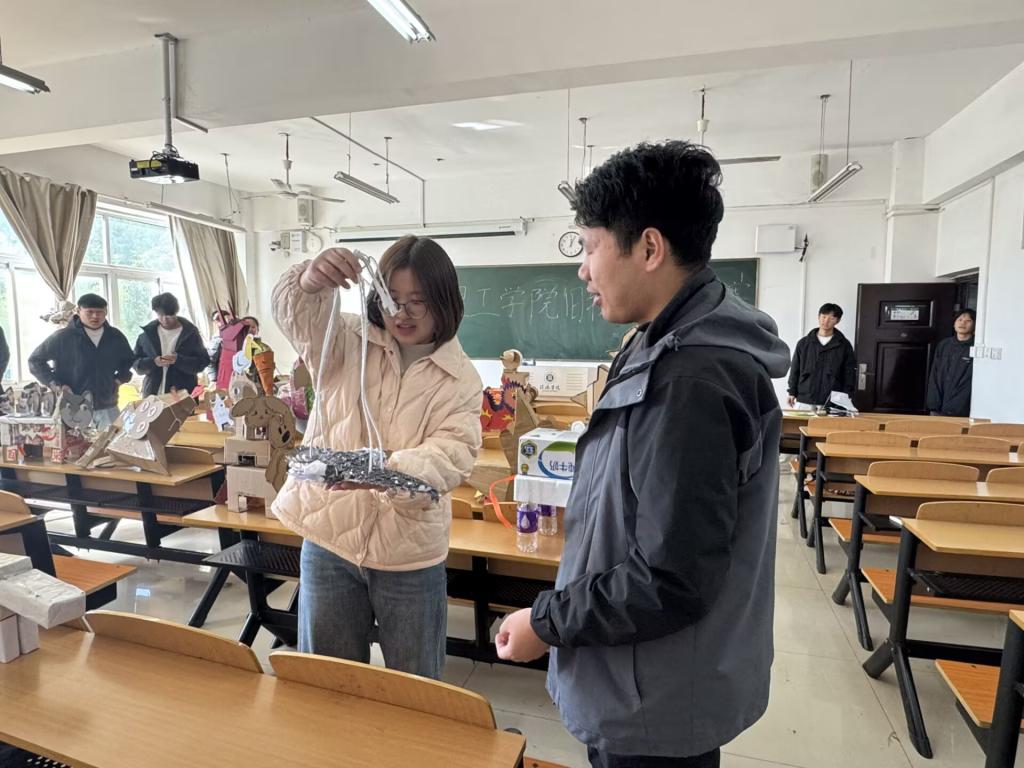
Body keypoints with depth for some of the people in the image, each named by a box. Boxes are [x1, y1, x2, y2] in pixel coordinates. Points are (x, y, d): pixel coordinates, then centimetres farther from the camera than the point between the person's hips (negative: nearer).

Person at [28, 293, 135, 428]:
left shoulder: (115, 337, 7)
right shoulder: (63, 337, -4)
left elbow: (130, 360, 25)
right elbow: (35, 361, 4)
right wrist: (55, 384, -6)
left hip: (107, 407, 4)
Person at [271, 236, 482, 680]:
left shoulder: (461, 379, -4)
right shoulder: (348, 341, 1)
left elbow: (453, 454, -15)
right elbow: (293, 314, -14)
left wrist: (386, 468, -34)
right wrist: (310, 281, -37)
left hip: (409, 553, -1)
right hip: (329, 538, 2)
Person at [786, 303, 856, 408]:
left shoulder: (844, 345, 5)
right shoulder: (804, 343, 8)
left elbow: (850, 373, 5)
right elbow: (795, 370, 10)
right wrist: (792, 392, 4)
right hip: (804, 401, 1)